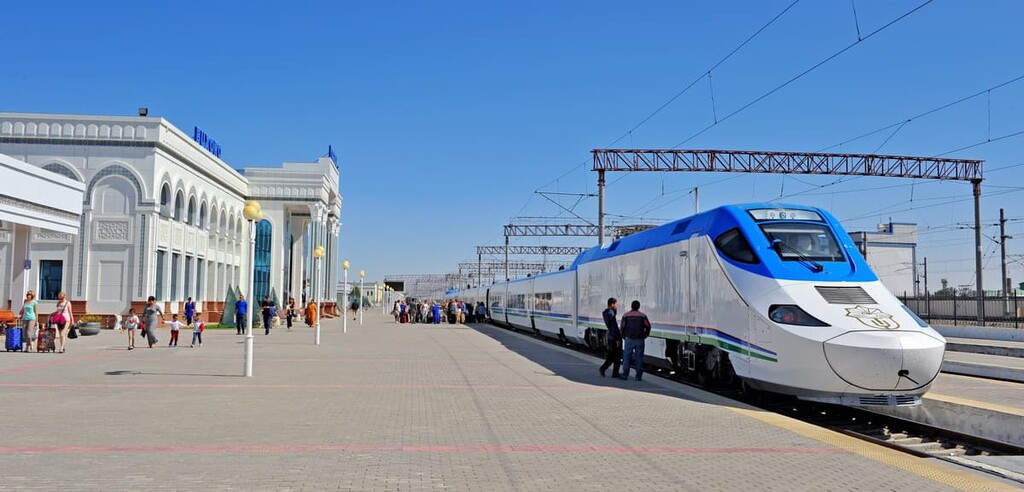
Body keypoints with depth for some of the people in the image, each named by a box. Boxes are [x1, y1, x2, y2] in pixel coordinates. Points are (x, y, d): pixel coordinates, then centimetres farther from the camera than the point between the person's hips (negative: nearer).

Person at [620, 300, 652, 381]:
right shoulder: (642, 316, 0)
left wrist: (624, 336, 11)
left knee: (627, 358, 5)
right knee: (639, 358, 5)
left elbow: (622, 327, -3)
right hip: (640, 340, 0)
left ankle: (625, 375, 2)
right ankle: (639, 376, 6)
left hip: (629, 340, 0)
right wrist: (644, 336, 8)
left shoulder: (626, 316, -1)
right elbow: (648, 326, -3)